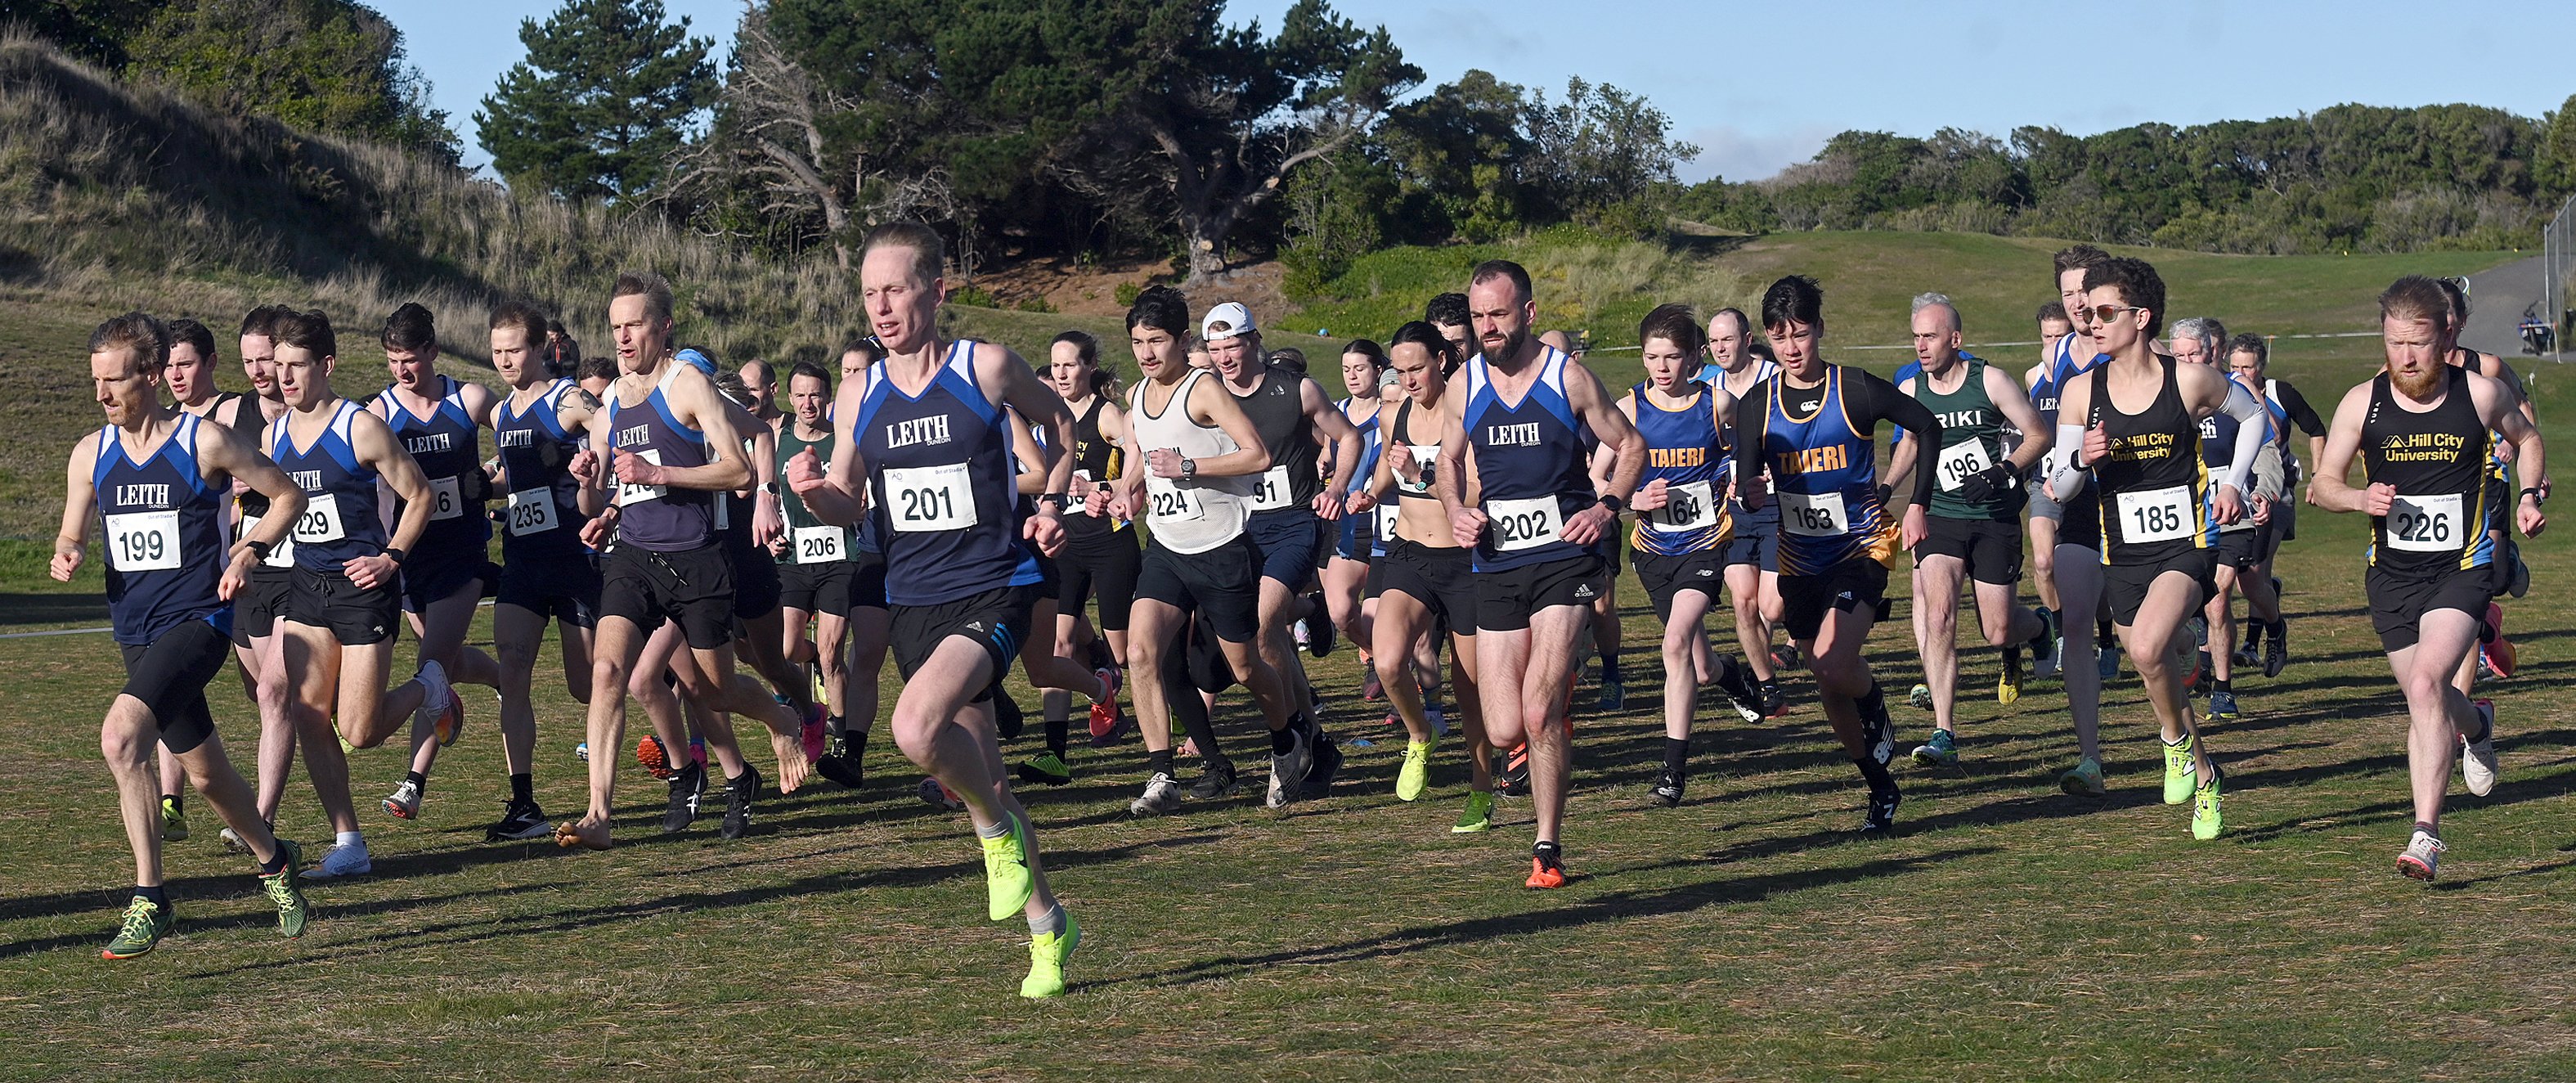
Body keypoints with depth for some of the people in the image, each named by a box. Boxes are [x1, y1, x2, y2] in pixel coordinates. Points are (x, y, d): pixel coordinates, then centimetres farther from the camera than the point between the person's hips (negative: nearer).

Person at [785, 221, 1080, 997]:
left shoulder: (987, 368, -7)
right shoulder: (859, 396, 4)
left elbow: (1063, 424, 11)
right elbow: (849, 505, 13)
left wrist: (1050, 508, -2)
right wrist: (813, 491, -9)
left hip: (994, 591, -5)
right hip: (913, 604, 5)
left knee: (917, 726, -30)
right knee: (979, 780, 10)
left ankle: (999, 828, -2)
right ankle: (1046, 926, 27)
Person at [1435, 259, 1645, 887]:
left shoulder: (1569, 378, -3)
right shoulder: (1463, 386, 5)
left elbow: (1630, 445, 7)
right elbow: (1449, 461, 21)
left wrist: (1608, 507, -10)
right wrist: (1456, 512, 0)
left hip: (1565, 558, -3)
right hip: (1497, 568, 3)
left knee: (1539, 712, -15)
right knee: (1504, 730, -2)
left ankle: (1548, 851, -1)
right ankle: (1557, 696, 35)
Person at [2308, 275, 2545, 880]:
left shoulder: (2480, 393, -5)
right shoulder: (2362, 404, -4)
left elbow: (2526, 438, 17)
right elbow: (2322, 484, 3)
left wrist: (2530, 495, 1)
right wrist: (2360, 499, -18)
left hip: (2462, 569, -3)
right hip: (2391, 574, 3)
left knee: (2427, 684, -22)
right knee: (2424, 701, 11)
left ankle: (2426, 832, -22)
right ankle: (2475, 726, 49)